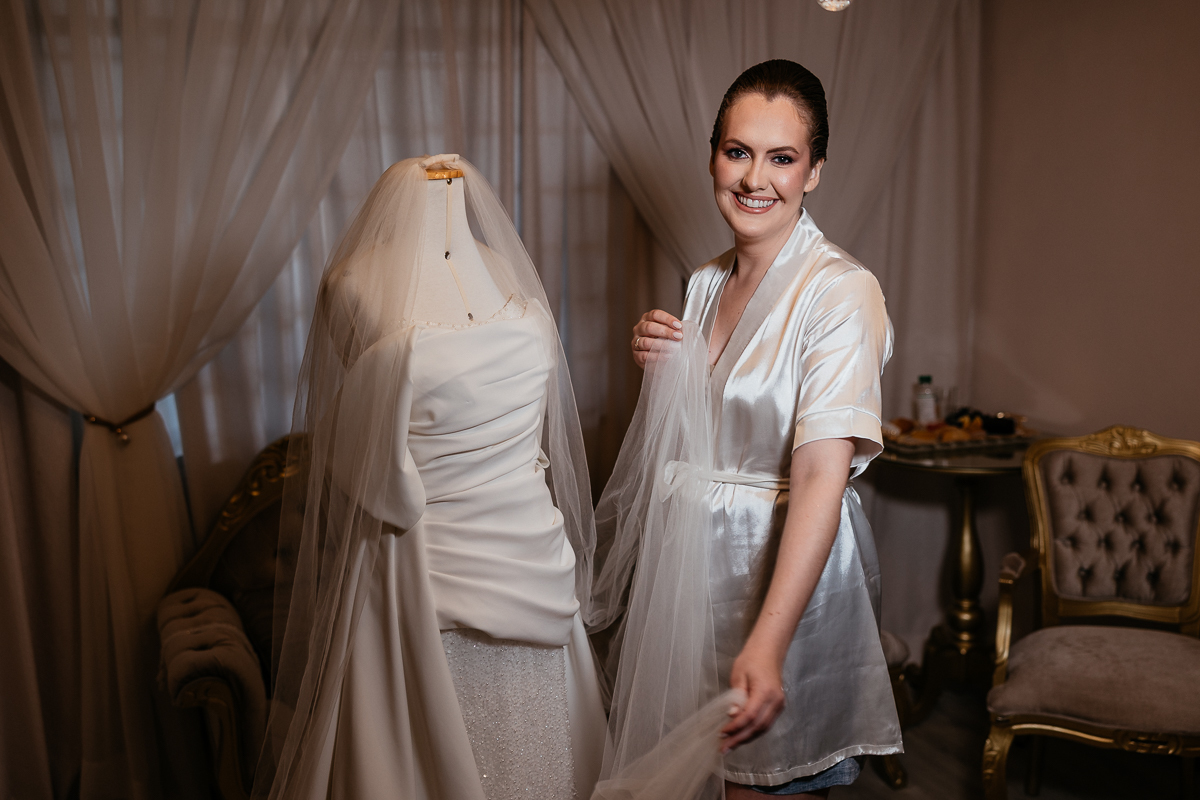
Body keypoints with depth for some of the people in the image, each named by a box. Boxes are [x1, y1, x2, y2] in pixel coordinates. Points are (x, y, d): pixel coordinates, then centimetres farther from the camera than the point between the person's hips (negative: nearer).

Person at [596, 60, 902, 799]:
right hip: (689, 564, 7)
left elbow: (822, 475, -27)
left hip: (782, 571, -6)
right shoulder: (707, 283, 6)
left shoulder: (842, 291, -17)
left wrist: (767, 644, -35)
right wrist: (660, 362, -3)